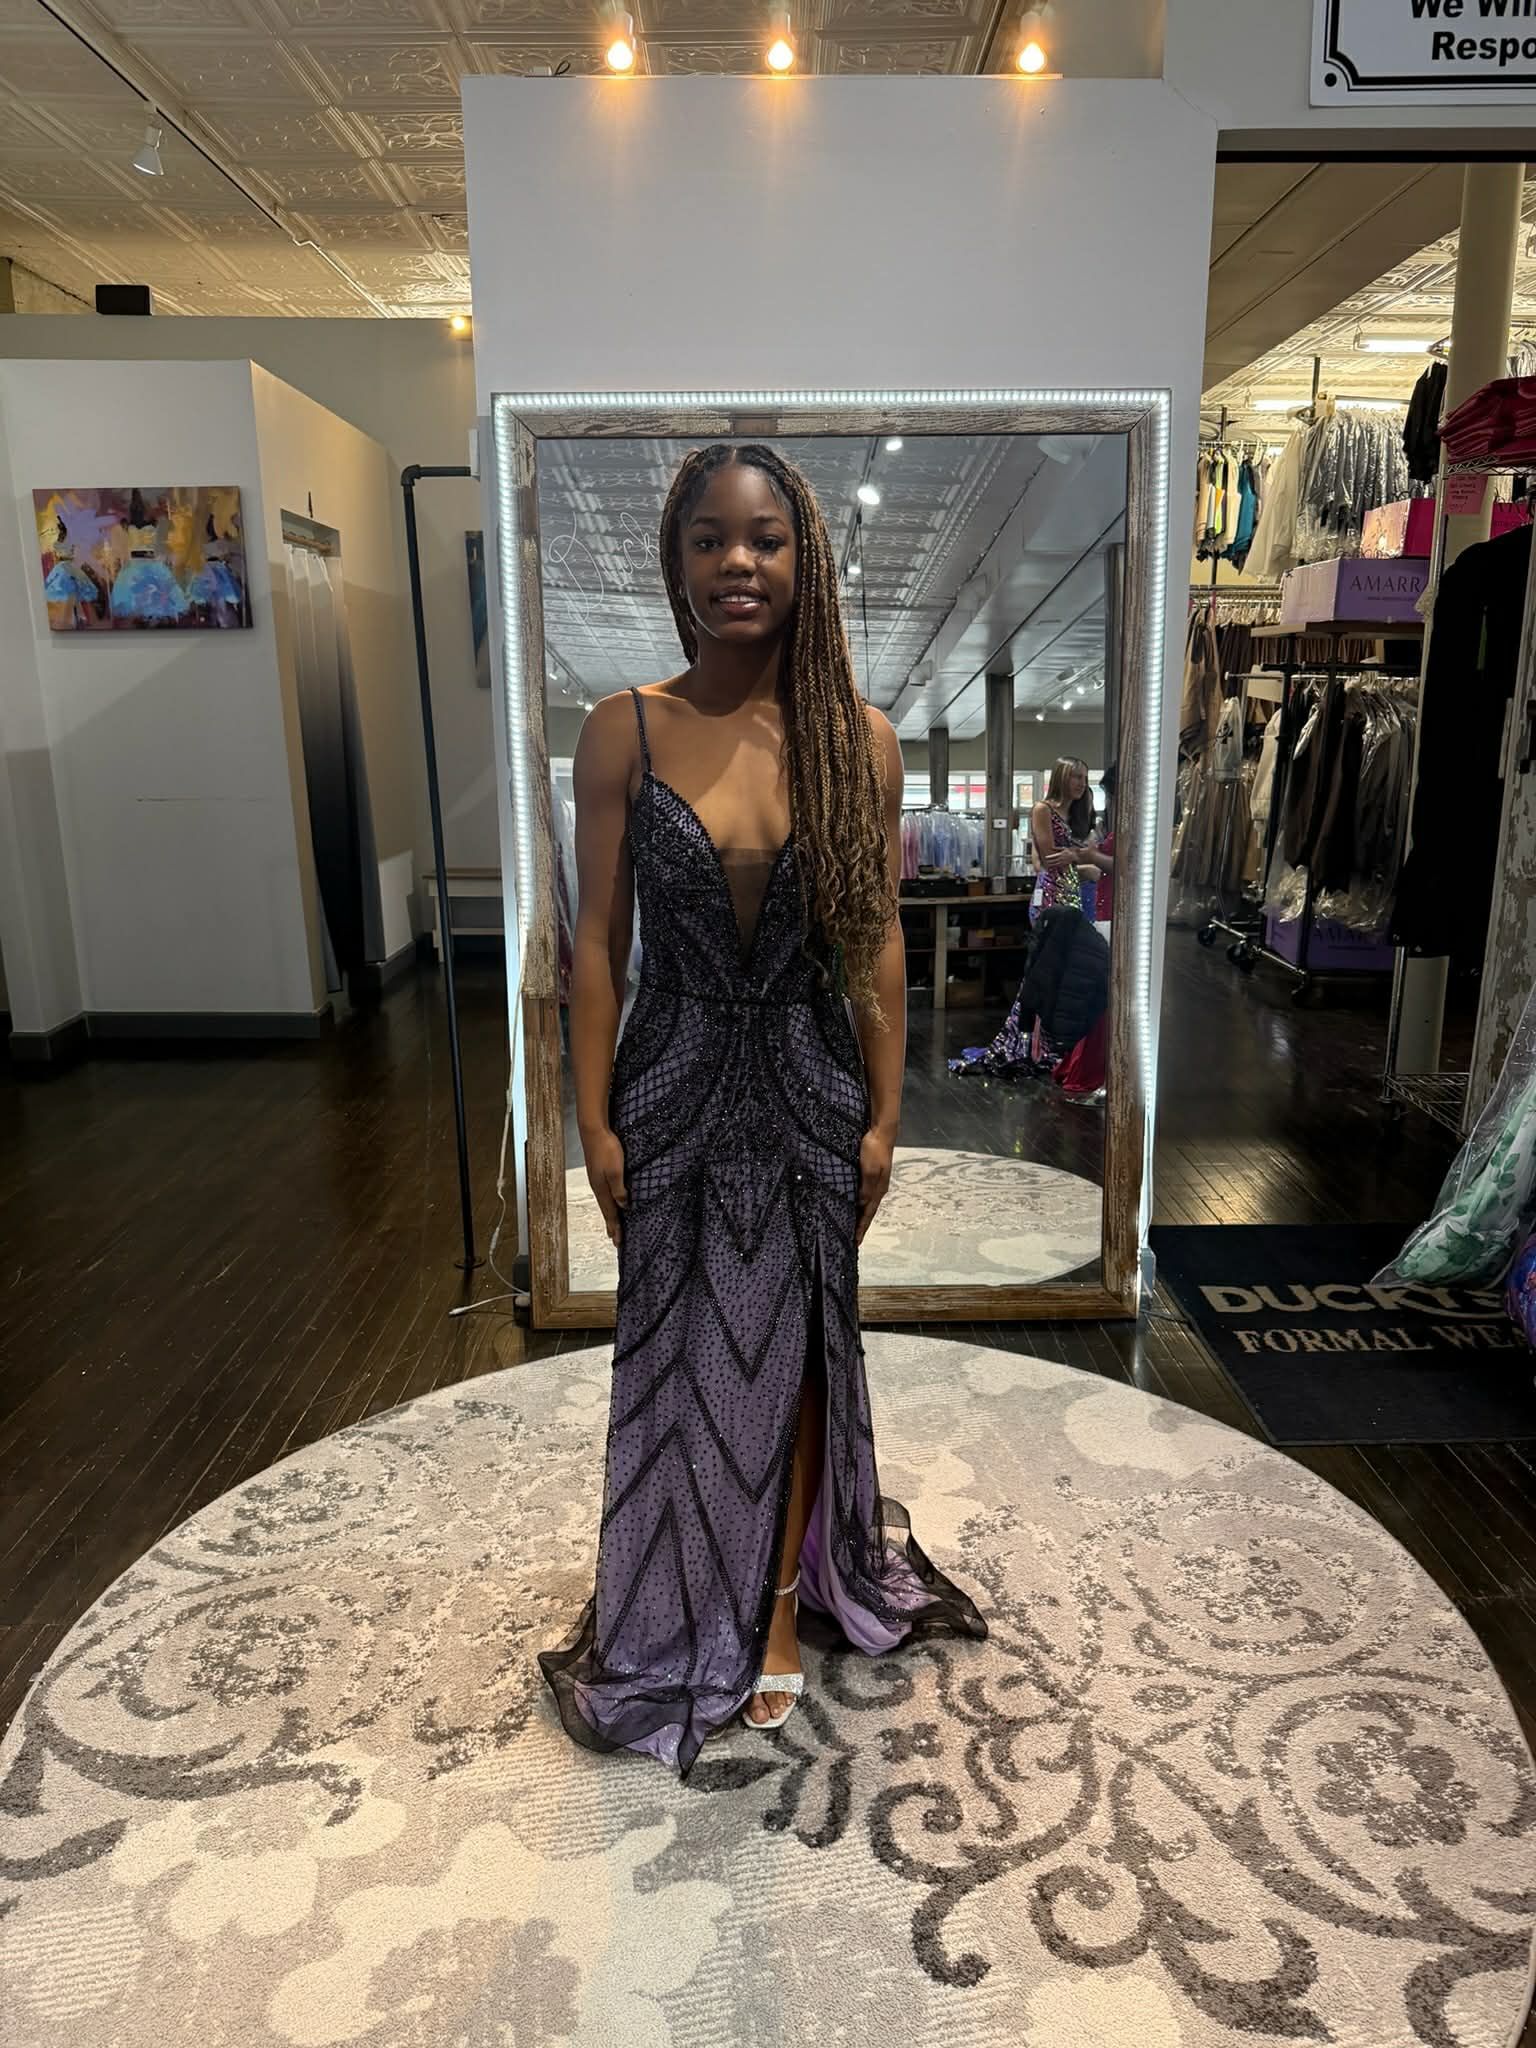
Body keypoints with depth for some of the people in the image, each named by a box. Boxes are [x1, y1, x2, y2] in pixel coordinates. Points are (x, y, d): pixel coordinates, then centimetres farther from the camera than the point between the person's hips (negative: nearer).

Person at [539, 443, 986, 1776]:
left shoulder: (859, 741, -4)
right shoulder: (623, 734, -6)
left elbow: (879, 946, -1)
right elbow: (597, 941, -4)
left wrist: (884, 1116, -1)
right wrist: (596, 1122, -5)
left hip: (808, 1088, 1)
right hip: (676, 1084, 0)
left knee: (796, 1353, 14)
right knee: (678, 1355, 14)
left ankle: (783, 1603, 36)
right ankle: (669, 1612, 39)